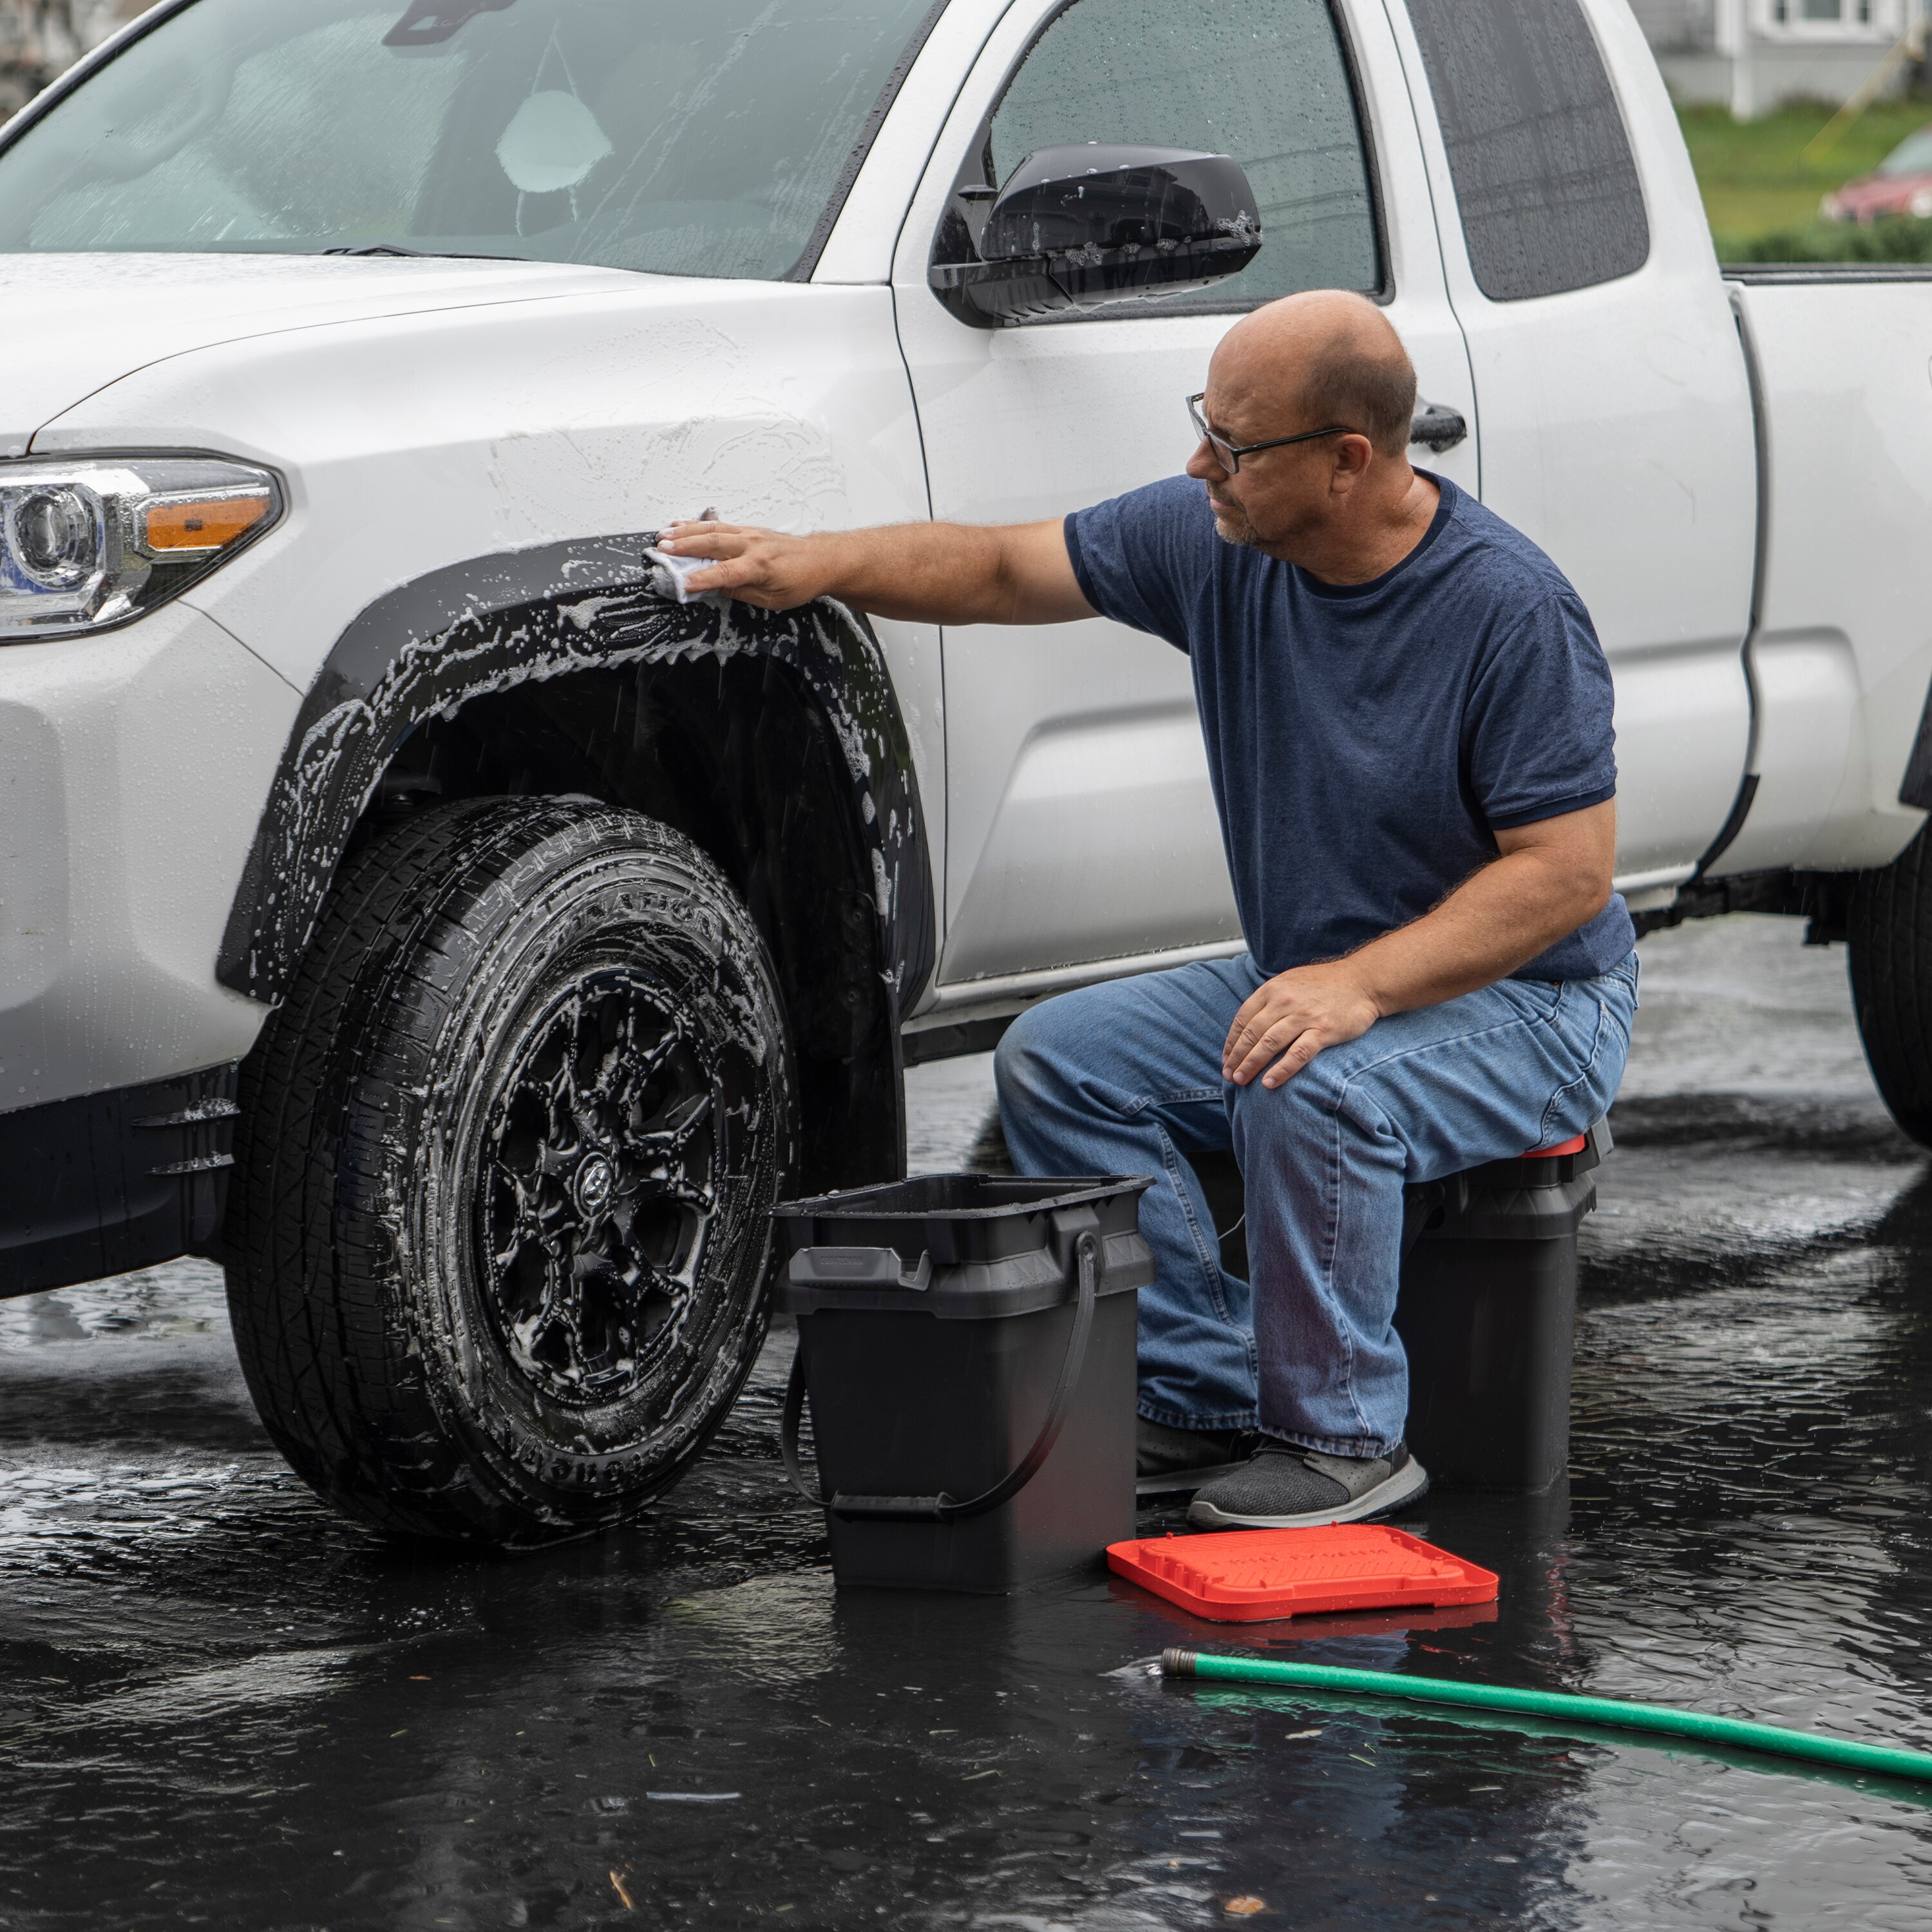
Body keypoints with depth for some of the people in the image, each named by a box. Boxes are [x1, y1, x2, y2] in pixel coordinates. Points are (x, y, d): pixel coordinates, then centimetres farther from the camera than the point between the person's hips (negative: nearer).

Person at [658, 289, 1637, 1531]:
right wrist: (820, 565, -9)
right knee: (1060, 1058, -6)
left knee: (1309, 1091, -35)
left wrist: (1362, 985, -36)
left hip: (1526, 1004, -8)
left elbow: (1569, 868, -26)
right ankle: (1210, 1399, -4)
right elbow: (1006, 571, 6)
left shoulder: (1512, 610, -24)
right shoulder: (1217, 541, -4)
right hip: (1310, 978, 8)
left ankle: (1343, 1437, -17)